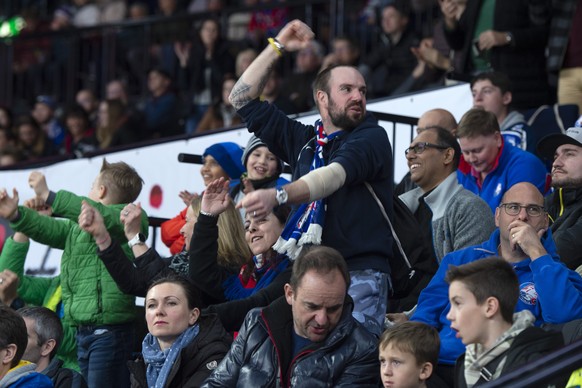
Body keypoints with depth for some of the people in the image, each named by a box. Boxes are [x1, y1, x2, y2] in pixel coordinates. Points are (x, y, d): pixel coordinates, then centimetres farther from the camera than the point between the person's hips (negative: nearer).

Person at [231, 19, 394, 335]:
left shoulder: (371, 137, 2)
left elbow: (336, 175, -18)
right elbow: (242, 99, 24)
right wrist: (277, 47, 18)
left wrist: (279, 196, -33)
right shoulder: (302, 140, 19)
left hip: (359, 275, -5)